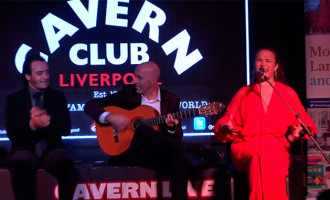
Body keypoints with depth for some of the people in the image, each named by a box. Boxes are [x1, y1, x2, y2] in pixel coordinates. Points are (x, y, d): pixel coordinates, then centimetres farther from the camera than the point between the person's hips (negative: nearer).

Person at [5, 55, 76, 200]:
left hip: (51, 149, 1)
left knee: (66, 162, -33)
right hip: (26, 149, -1)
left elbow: (65, 129, 0)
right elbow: (13, 135, -5)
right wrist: (32, 125, -25)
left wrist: (48, 122, -22)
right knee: (20, 163, -37)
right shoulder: (14, 99, 5)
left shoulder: (57, 96, 10)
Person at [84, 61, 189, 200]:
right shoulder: (128, 93, 3)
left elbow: (178, 136, 6)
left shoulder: (171, 100, 6)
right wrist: (110, 117, -20)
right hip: (127, 152, -3)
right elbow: (90, 105, -1)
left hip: (157, 154, 3)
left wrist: (172, 128, -18)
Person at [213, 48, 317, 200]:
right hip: (246, 148, 0)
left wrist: (296, 133, -8)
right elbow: (226, 121, 14)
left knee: (271, 160, -38)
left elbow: (303, 122, 15)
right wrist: (227, 128, -10)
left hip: (277, 148, 0)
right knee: (260, 157, -37)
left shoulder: (288, 93, 18)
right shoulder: (243, 93, 19)